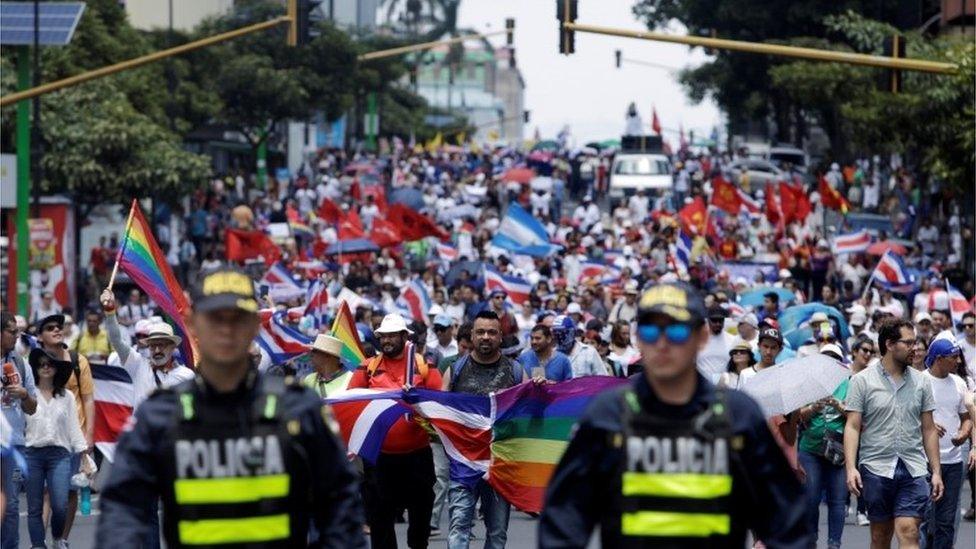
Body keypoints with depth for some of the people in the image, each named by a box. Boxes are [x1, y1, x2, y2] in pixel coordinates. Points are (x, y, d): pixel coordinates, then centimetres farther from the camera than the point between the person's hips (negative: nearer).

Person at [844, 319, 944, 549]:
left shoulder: (921, 382, 9)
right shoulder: (862, 381, 0)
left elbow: (928, 429, 12)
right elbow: (852, 427, -3)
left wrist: (936, 471, 8)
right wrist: (851, 467, -14)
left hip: (913, 470, 1)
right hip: (876, 469, -1)